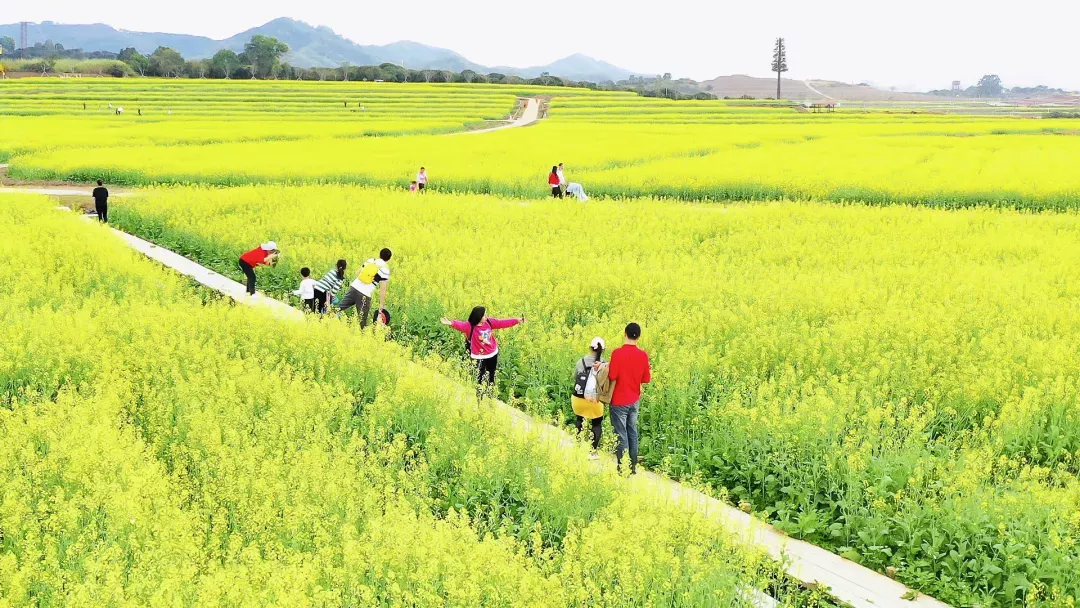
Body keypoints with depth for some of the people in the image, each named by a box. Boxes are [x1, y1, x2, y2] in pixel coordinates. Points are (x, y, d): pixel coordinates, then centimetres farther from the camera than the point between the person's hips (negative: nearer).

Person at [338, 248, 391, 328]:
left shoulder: (370, 260, 13)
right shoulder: (385, 270, -2)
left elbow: (358, 273, 19)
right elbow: (382, 288, -5)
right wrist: (382, 304, 0)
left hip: (354, 287, 5)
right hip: (364, 294, -5)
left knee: (340, 307, 13)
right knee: (362, 319, 3)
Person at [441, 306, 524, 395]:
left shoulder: (489, 322, -5)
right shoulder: (470, 326, -22)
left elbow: (502, 323, 1)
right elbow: (460, 325, -41)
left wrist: (517, 320, 2)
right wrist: (451, 323, -63)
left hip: (493, 354, 5)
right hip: (479, 357, -5)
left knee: (491, 376, 21)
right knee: (480, 379, -3)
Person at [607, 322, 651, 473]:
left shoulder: (617, 353, -18)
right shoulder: (643, 355, -4)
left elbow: (612, 376, -18)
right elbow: (646, 379, 2)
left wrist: (607, 368, 2)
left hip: (619, 401, -5)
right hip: (634, 400, 5)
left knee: (621, 434, 1)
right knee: (632, 432, 15)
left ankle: (623, 468, 4)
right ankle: (633, 466, 19)